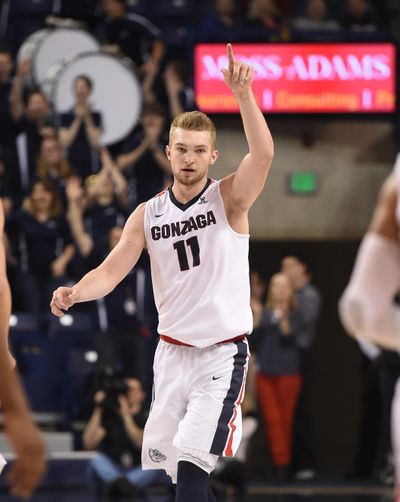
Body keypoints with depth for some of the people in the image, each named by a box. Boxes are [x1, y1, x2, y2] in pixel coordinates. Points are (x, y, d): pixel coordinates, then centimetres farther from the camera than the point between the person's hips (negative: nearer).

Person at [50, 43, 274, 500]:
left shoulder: (229, 198, -6)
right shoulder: (148, 214, 6)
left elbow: (263, 154, -25)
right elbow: (112, 270, -1)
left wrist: (243, 95, -36)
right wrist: (75, 293, -22)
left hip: (223, 353, -5)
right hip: (172, 353, 5)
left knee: (191, 461, -17)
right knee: (164, 458, 8)